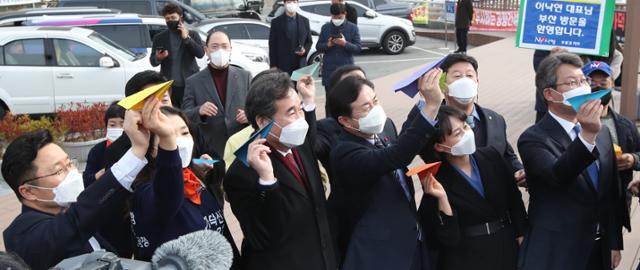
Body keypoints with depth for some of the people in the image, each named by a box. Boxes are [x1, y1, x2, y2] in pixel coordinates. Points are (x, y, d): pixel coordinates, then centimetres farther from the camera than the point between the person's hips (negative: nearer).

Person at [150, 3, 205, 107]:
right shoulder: (159, 37, 9)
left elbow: (200, 53, -6)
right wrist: (158, 58, -16)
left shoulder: (193, 34, 7)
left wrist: (186, 38, -13)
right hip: (168, 86, 1)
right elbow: (152, 62, 7)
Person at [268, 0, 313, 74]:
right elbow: (272, 46, 1)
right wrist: (273, 66, -5)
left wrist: (305, 50, -8)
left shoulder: (304, 21, 10)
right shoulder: (276, 22, 2)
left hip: (300, 65, 2)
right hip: (282, 66, -2)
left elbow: (309, 41, 15)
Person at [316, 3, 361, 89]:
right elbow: (318, 46, 8)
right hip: (329, 69, 2)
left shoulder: (353, 28, 1)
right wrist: (328, 45, -14)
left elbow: (358, 48, -3)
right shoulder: (325, 28, 8)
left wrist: (345, 43, -21)